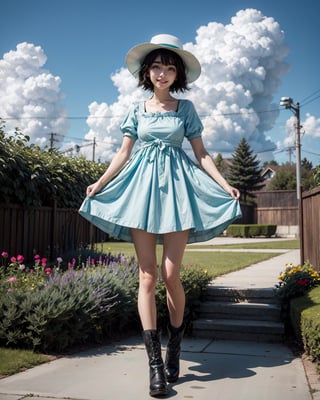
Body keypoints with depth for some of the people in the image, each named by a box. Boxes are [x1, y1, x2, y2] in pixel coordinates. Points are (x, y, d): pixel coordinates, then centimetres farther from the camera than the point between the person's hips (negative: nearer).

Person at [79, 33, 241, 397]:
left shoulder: (186, 108, 10)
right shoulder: (136, 109, 12)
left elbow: (201, 154, 8)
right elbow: (123, 154, 13)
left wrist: (224, 184, -2)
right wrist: (99, 184, 6)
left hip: (176, 187, -1)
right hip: (142, 187, 1)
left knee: (170, 275, -7)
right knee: (147, 275, -4)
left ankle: (173, 352, 14)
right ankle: (155, 363, 0)